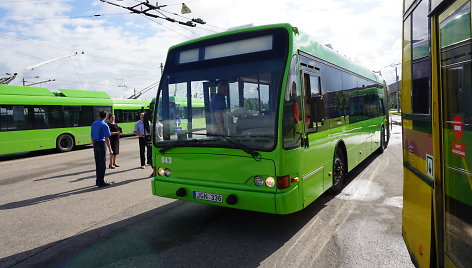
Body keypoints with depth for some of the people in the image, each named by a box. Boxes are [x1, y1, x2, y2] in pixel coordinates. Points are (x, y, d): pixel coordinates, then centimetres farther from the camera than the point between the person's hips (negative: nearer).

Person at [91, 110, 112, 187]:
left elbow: (92, 136, 14)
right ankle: (101, 182, 3)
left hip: (95, 144, 7)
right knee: (102, 163, 0)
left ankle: (98, 181, 22)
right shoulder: (104, 125, -12)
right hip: (102, 144, -7)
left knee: (97, 163, 14)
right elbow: (107, 138, -15)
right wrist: (110, 149, -11)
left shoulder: (94, 124, 10)